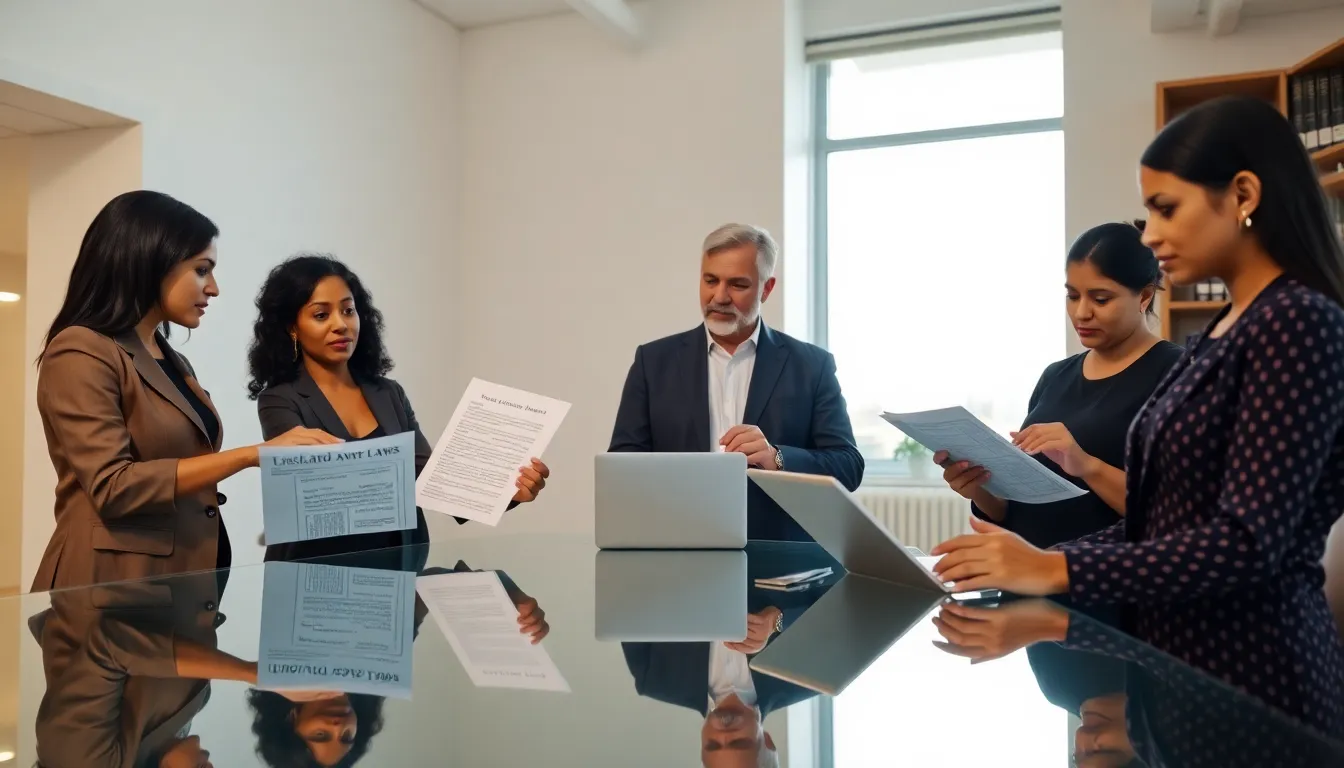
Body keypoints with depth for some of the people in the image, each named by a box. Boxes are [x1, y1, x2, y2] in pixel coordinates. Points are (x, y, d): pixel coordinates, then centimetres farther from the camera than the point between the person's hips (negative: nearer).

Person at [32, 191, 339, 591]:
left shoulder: (175, 363, 16)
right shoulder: (81, 353, -10)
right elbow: (114, 488, -20)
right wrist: (252, 453, -21)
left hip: (184, 579, 8)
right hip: (114, 587, -8)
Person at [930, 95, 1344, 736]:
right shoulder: (1225, 329, 11)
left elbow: (1247, 541, -23)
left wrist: (1056, 571, -24)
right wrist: (1036, 561, 1)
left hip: (1252, 665, -8)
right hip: (1182, 649, 8)